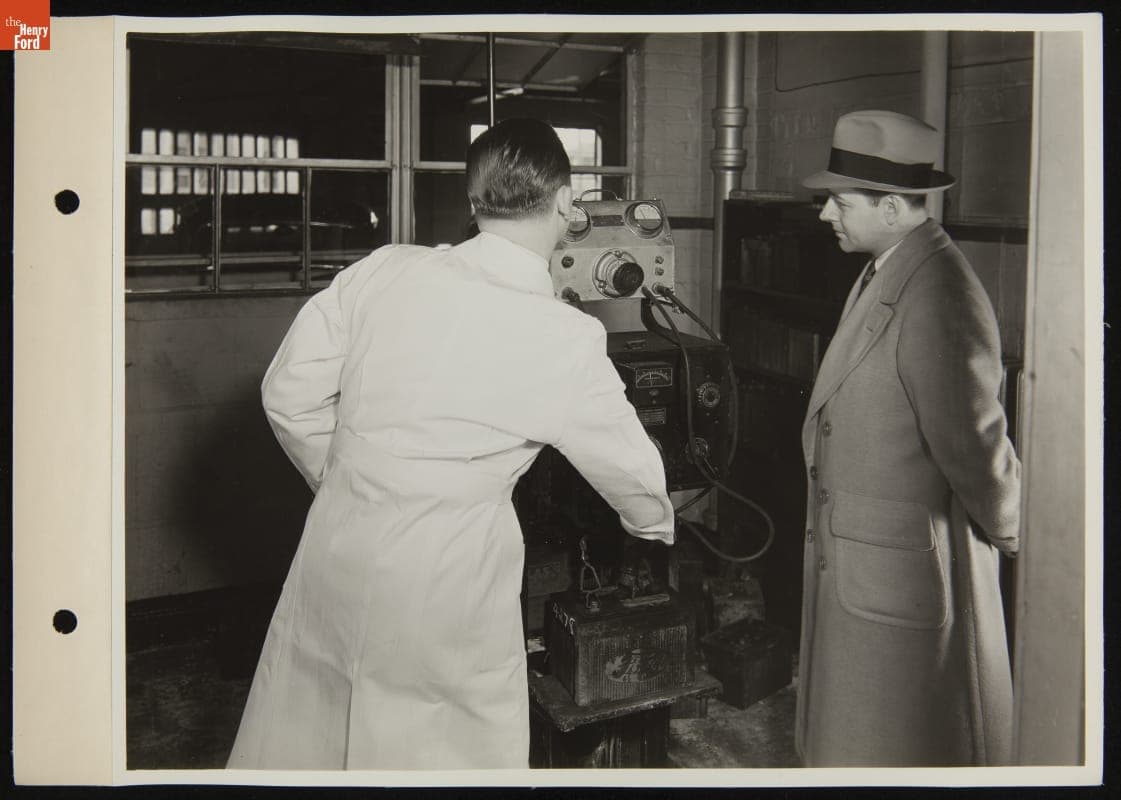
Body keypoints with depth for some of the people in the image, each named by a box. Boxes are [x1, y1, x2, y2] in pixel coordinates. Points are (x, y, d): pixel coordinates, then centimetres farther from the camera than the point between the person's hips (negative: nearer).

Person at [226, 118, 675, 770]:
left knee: (296, 748, 21)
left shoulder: (381, 271, -7)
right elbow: (631, 472, 0)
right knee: (465, 758, 17)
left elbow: (289, 394, 1)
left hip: (332, 566, 4)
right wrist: (657, 524, 22)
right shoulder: (566, 341, -14)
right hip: (443, 601, -4)